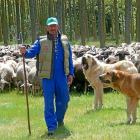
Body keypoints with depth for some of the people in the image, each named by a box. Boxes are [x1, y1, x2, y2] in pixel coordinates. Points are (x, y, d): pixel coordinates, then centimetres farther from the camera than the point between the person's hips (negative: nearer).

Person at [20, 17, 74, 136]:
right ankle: (51, 126, -1)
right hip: (47, 77, -2)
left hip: (62, 77, 2)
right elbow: (32, 52, -10)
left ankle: (59, 119, 36)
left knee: (63, 100, 11)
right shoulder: (41, 42, 0)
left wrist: (71, 73, 7)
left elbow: (69, 59, 12)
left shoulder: (64, 41, 7)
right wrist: (25, 52, -32)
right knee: (49, 102, -5)